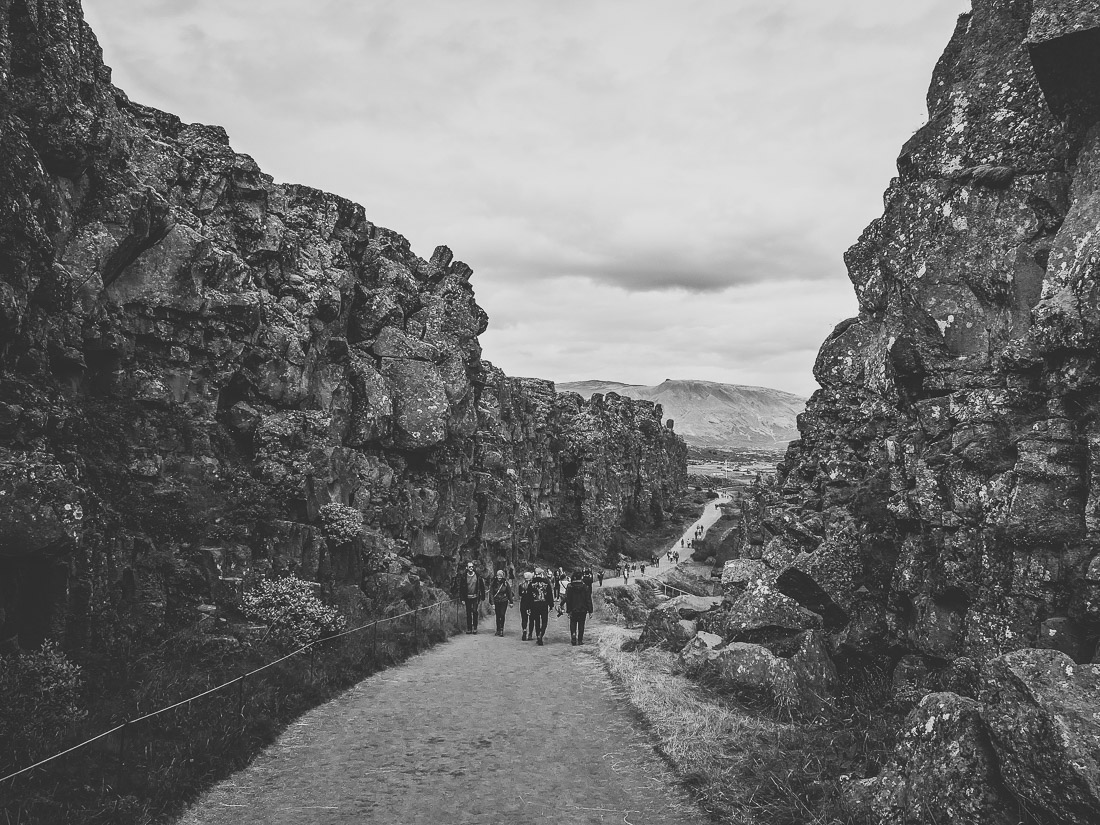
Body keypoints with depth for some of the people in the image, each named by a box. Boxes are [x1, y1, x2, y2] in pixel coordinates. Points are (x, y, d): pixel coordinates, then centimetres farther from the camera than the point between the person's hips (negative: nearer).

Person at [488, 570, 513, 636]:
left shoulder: (505, 583, -7)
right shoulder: (493, 583, -8)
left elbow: (509, 592, 2)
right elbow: (491, 593, -6)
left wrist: (511, 602, 4)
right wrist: (492, 604, -10)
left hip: (504, 601, -1)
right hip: (496, 602, 1)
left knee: (502, 615, -9)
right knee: (498, 616, 3)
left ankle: (501, 630, -2)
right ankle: (498, 630, 16)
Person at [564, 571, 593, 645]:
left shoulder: (569, 587, -5)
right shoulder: (585, 587, -4)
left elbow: (567, 600, -3)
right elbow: (588, 599, -2)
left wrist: (568, 610, 2)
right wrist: (590, 610, 3)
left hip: (573, 609, 0)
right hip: (583, 610, 0)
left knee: (573, 623, 13)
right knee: (581, 625, 9)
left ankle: (573, 634, -12)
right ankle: (580, 640, 9)